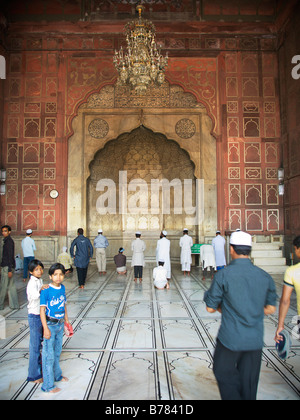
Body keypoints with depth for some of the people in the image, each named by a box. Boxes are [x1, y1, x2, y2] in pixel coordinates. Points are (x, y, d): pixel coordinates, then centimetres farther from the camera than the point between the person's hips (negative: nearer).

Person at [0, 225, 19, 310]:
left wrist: (9, 270, -21)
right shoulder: (7, 241, 15)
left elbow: (10, 256, -19)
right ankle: (14, 305, 16)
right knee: (11, 286, 11)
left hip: (7, 267, -9)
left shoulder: (9, 241, -15)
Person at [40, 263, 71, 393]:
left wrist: (67, 320, 15)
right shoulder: (46, 290, -19)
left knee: (57, 352, 22)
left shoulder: (62, 288, 0)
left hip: (60, 324, 6)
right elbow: (42, 310, -17)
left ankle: (57, 375, 42)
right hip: (50, 325, -6)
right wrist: (46, 329, -19)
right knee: (49, 355, 5)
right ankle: (48, 385, 20)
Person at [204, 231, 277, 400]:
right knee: (249, 383, 19)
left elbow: (210, 308, -8)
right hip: (255, 339, 4)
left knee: (223, 373, 17)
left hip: (231, 337, -4)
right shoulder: (265, 276, -3)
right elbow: (271, 309, 6)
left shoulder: (223, 275, -15)